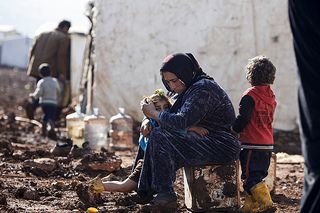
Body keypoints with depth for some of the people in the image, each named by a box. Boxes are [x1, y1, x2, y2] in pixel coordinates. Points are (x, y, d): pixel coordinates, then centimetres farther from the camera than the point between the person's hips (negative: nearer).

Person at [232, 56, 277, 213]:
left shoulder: (250, 95, -13)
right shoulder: (271, 95, 11)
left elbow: (243, 118, -19)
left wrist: (233, 130, 0)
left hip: (252, 144, -8)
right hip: (268, 144, 8)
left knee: (251, 176, -5)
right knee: (257, 175, 14)